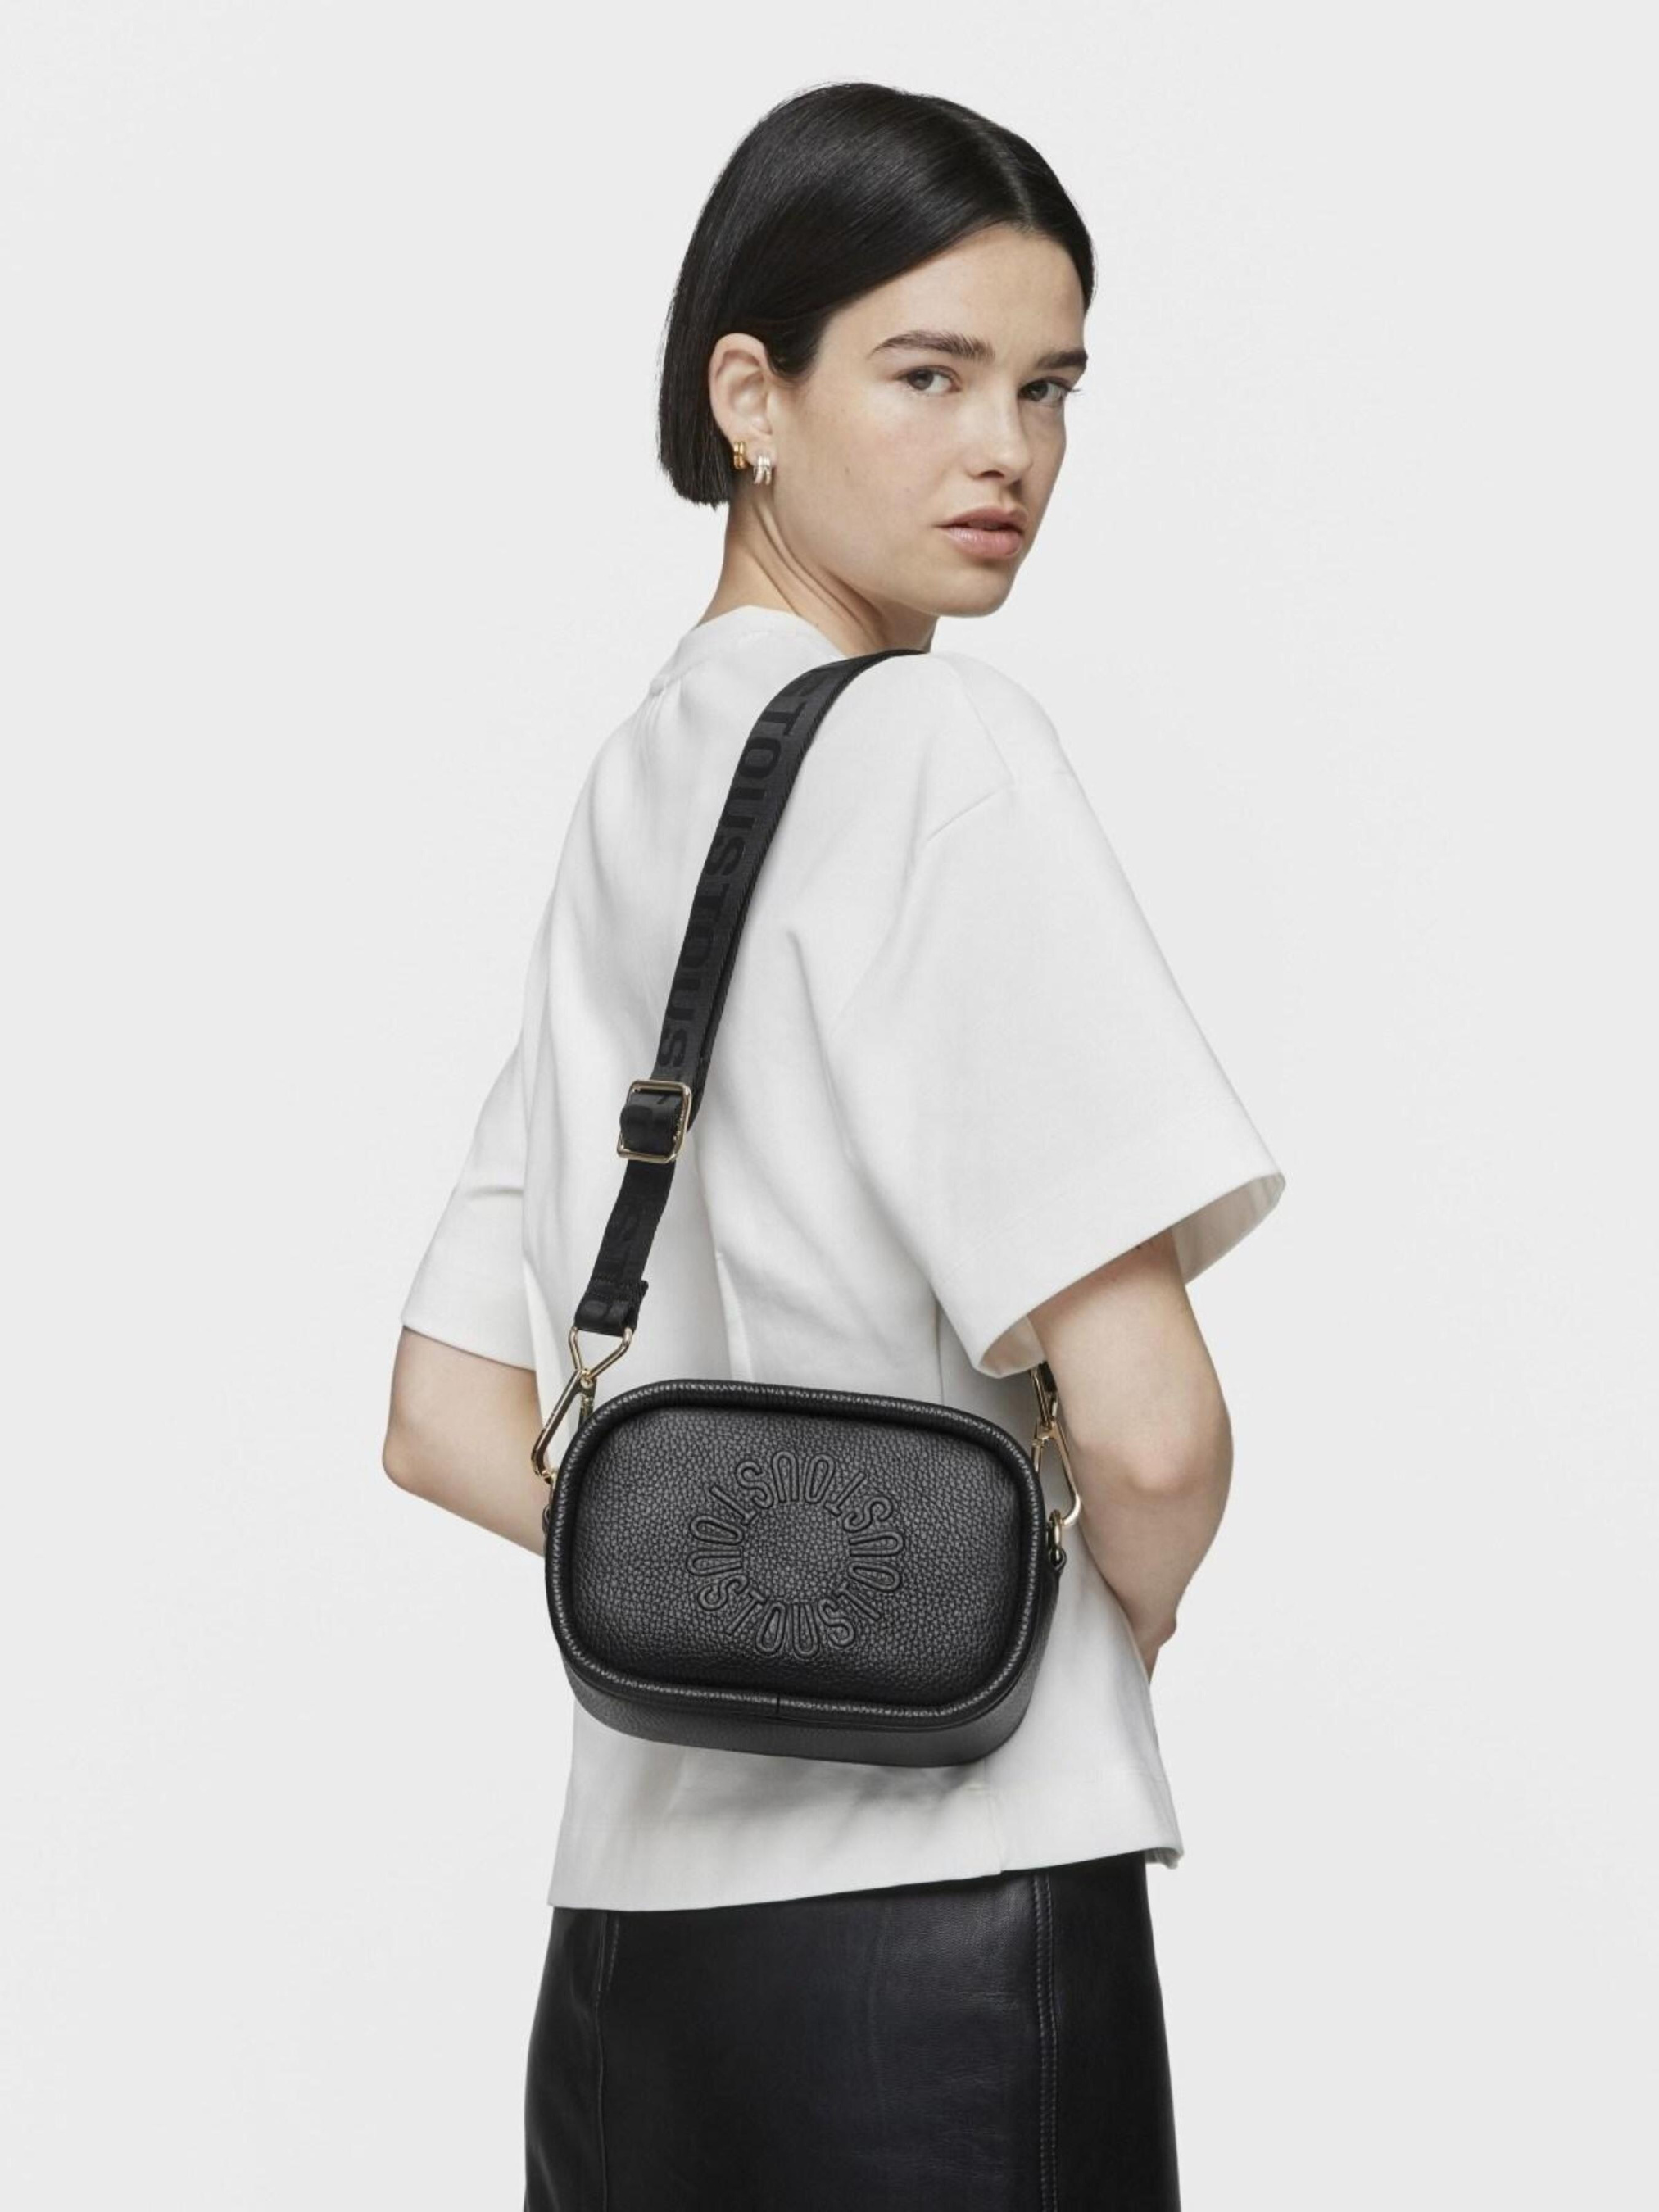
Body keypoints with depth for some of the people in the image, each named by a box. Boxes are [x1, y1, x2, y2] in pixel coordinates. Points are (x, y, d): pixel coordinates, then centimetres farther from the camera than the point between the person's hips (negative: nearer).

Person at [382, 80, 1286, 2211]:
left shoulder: (630, 778, 12)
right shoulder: (940, 741, -11)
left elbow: (447, 1425, 15)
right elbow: (1147, 1426, -20)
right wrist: (1129, 1611, 0)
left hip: (629, 1898, 8)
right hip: (943, 1879, -8)